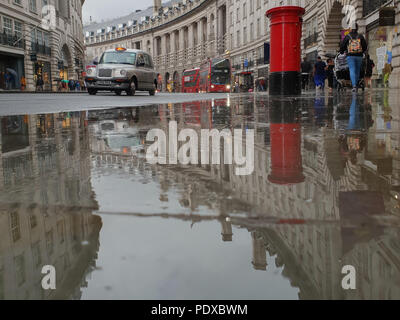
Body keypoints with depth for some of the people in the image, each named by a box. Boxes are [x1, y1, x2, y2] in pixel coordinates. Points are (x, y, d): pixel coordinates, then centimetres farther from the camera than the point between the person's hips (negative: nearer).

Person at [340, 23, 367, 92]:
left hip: (350, 56, -2)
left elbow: (342, 46, 4)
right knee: (357, 71, 13)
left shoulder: (347, 37, -1)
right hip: (359, 56, 2)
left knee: (352, 71, -8)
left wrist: (342, 52, 24)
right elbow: (365, 46, 6)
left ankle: (354, 85, -25)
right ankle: (356, 85, 20)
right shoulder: (361, 36, 4)